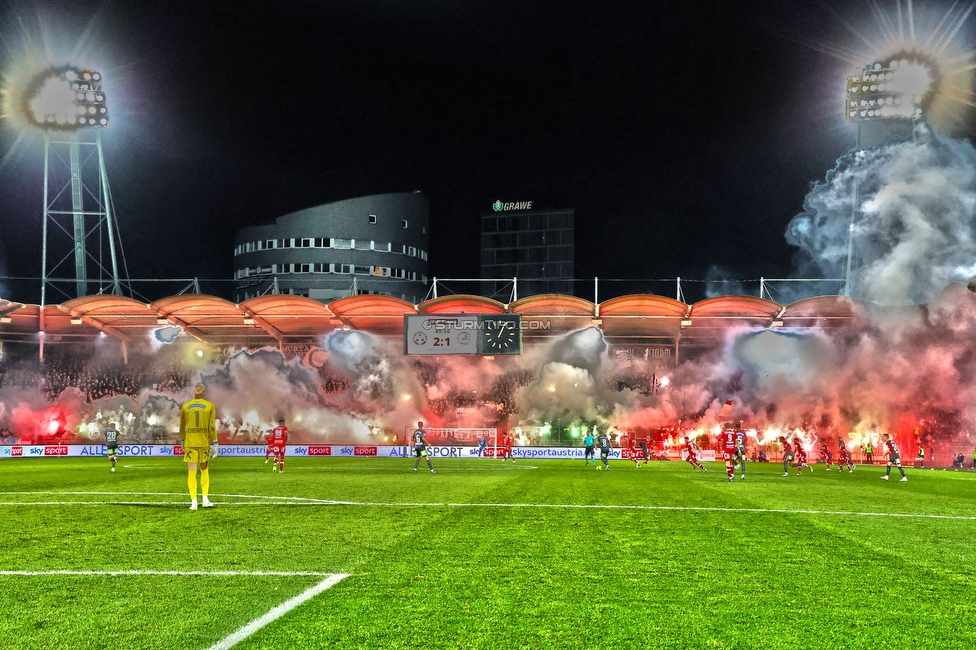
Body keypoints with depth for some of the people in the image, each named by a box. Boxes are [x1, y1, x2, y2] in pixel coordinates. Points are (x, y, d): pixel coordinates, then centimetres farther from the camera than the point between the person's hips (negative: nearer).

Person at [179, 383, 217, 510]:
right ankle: (205, 499, 17)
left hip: (190, 443, 0)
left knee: (192, 472, 1)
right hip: (204, 443, 0)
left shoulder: (185, 407, 2)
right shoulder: (210, 406, -2)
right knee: (205, 470, 15)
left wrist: (182, 441, 24)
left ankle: (194, 502, -1)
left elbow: (182, 427, 11)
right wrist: (214, 444, -2)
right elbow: (212, 427, -5)